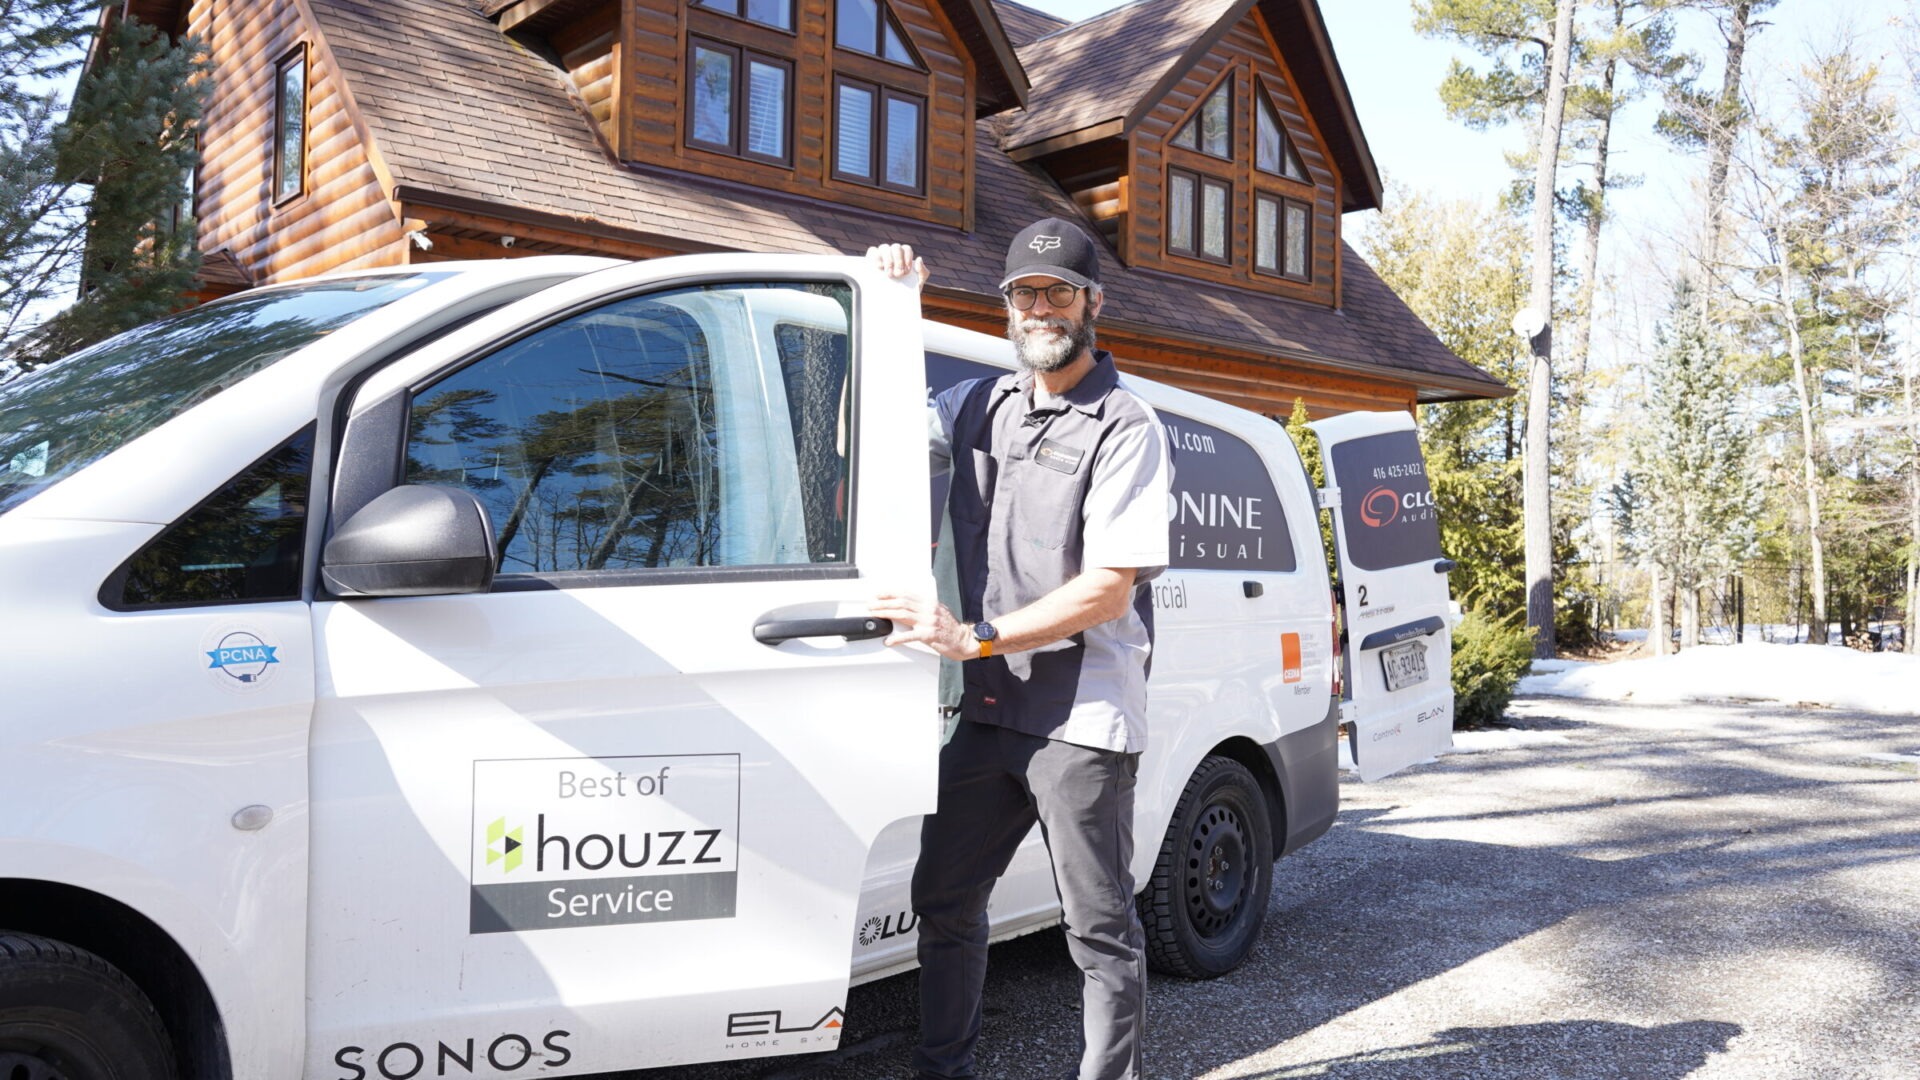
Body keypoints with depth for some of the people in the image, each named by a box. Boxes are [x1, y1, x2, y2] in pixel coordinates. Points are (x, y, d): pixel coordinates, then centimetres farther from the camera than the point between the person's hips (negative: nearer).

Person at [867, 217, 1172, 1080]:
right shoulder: (982, 407, 10)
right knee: (944, 898, 16)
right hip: (990, 710, 7)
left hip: (1081, 716, -7)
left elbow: (1109, 589, -15)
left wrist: (975, 637, -20)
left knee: (1099, 928, 3)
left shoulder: (1123, 428, -9)